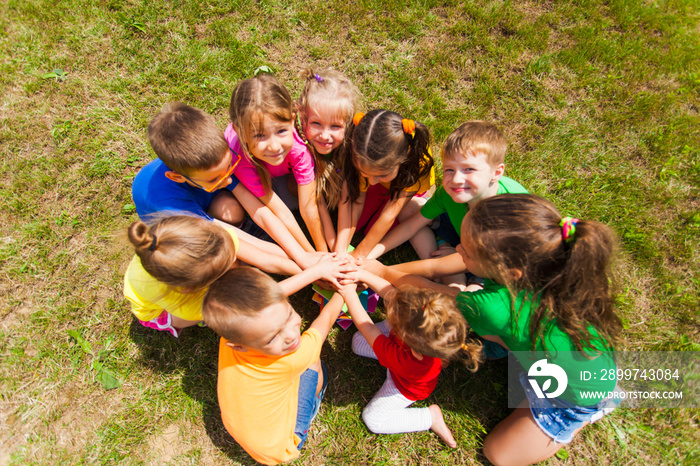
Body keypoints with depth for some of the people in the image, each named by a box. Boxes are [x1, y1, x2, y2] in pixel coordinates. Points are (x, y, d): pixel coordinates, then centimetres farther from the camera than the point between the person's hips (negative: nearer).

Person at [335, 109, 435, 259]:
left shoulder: (418, 158, -42)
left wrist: (358, 255, -31)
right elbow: (353, 202, -34)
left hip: (407, 187, -3)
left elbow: (389, 215, -38)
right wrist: (340, 251, -39)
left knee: (375, 233, -19)